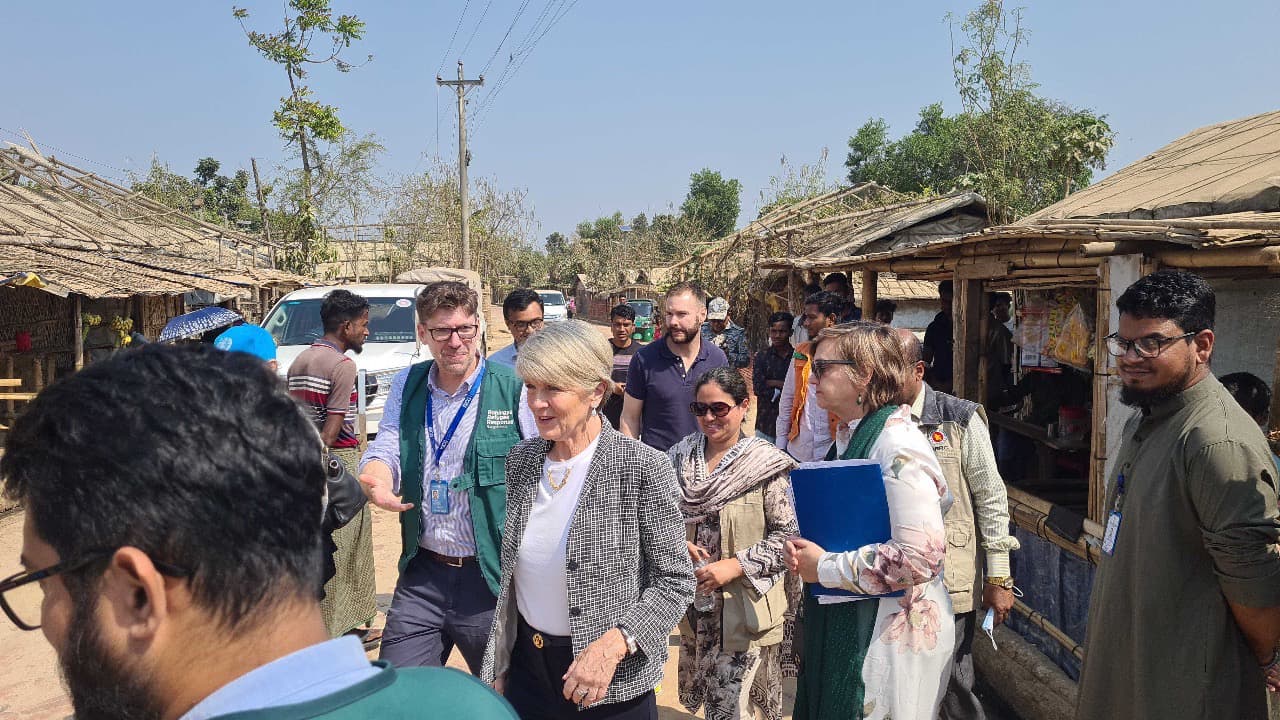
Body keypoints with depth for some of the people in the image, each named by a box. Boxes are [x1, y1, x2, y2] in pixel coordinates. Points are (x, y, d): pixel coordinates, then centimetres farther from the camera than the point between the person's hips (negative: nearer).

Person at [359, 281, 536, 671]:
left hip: (492, 578, -3)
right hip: (421, 574, 4)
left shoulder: (515, 389, -9)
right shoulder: (406, 384, 7)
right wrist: (377, 478, -21)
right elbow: (385, 448, 4)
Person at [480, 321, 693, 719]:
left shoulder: (642, 467, -17)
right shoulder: (520, 459, -2)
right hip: (526, 668, 4)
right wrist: (499, 665, 11)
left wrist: (613, 644, -25)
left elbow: (675, 580, -12)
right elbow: (510, 574, 8)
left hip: (611, 684, -4)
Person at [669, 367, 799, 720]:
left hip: (745, 602, -5)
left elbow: (788, 535, -12)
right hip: (694, 597, 5)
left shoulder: (766, 464, -12)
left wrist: (736, 565, -20)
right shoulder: (679, 456, 2)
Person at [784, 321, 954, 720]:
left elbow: (921, 555, -28)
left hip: (892, 630, -9)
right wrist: (803, 549, 0)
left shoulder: (898, 446, -21)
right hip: (841, 620, 9)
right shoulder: (848, 435, 7)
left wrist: (824, 567, -19)